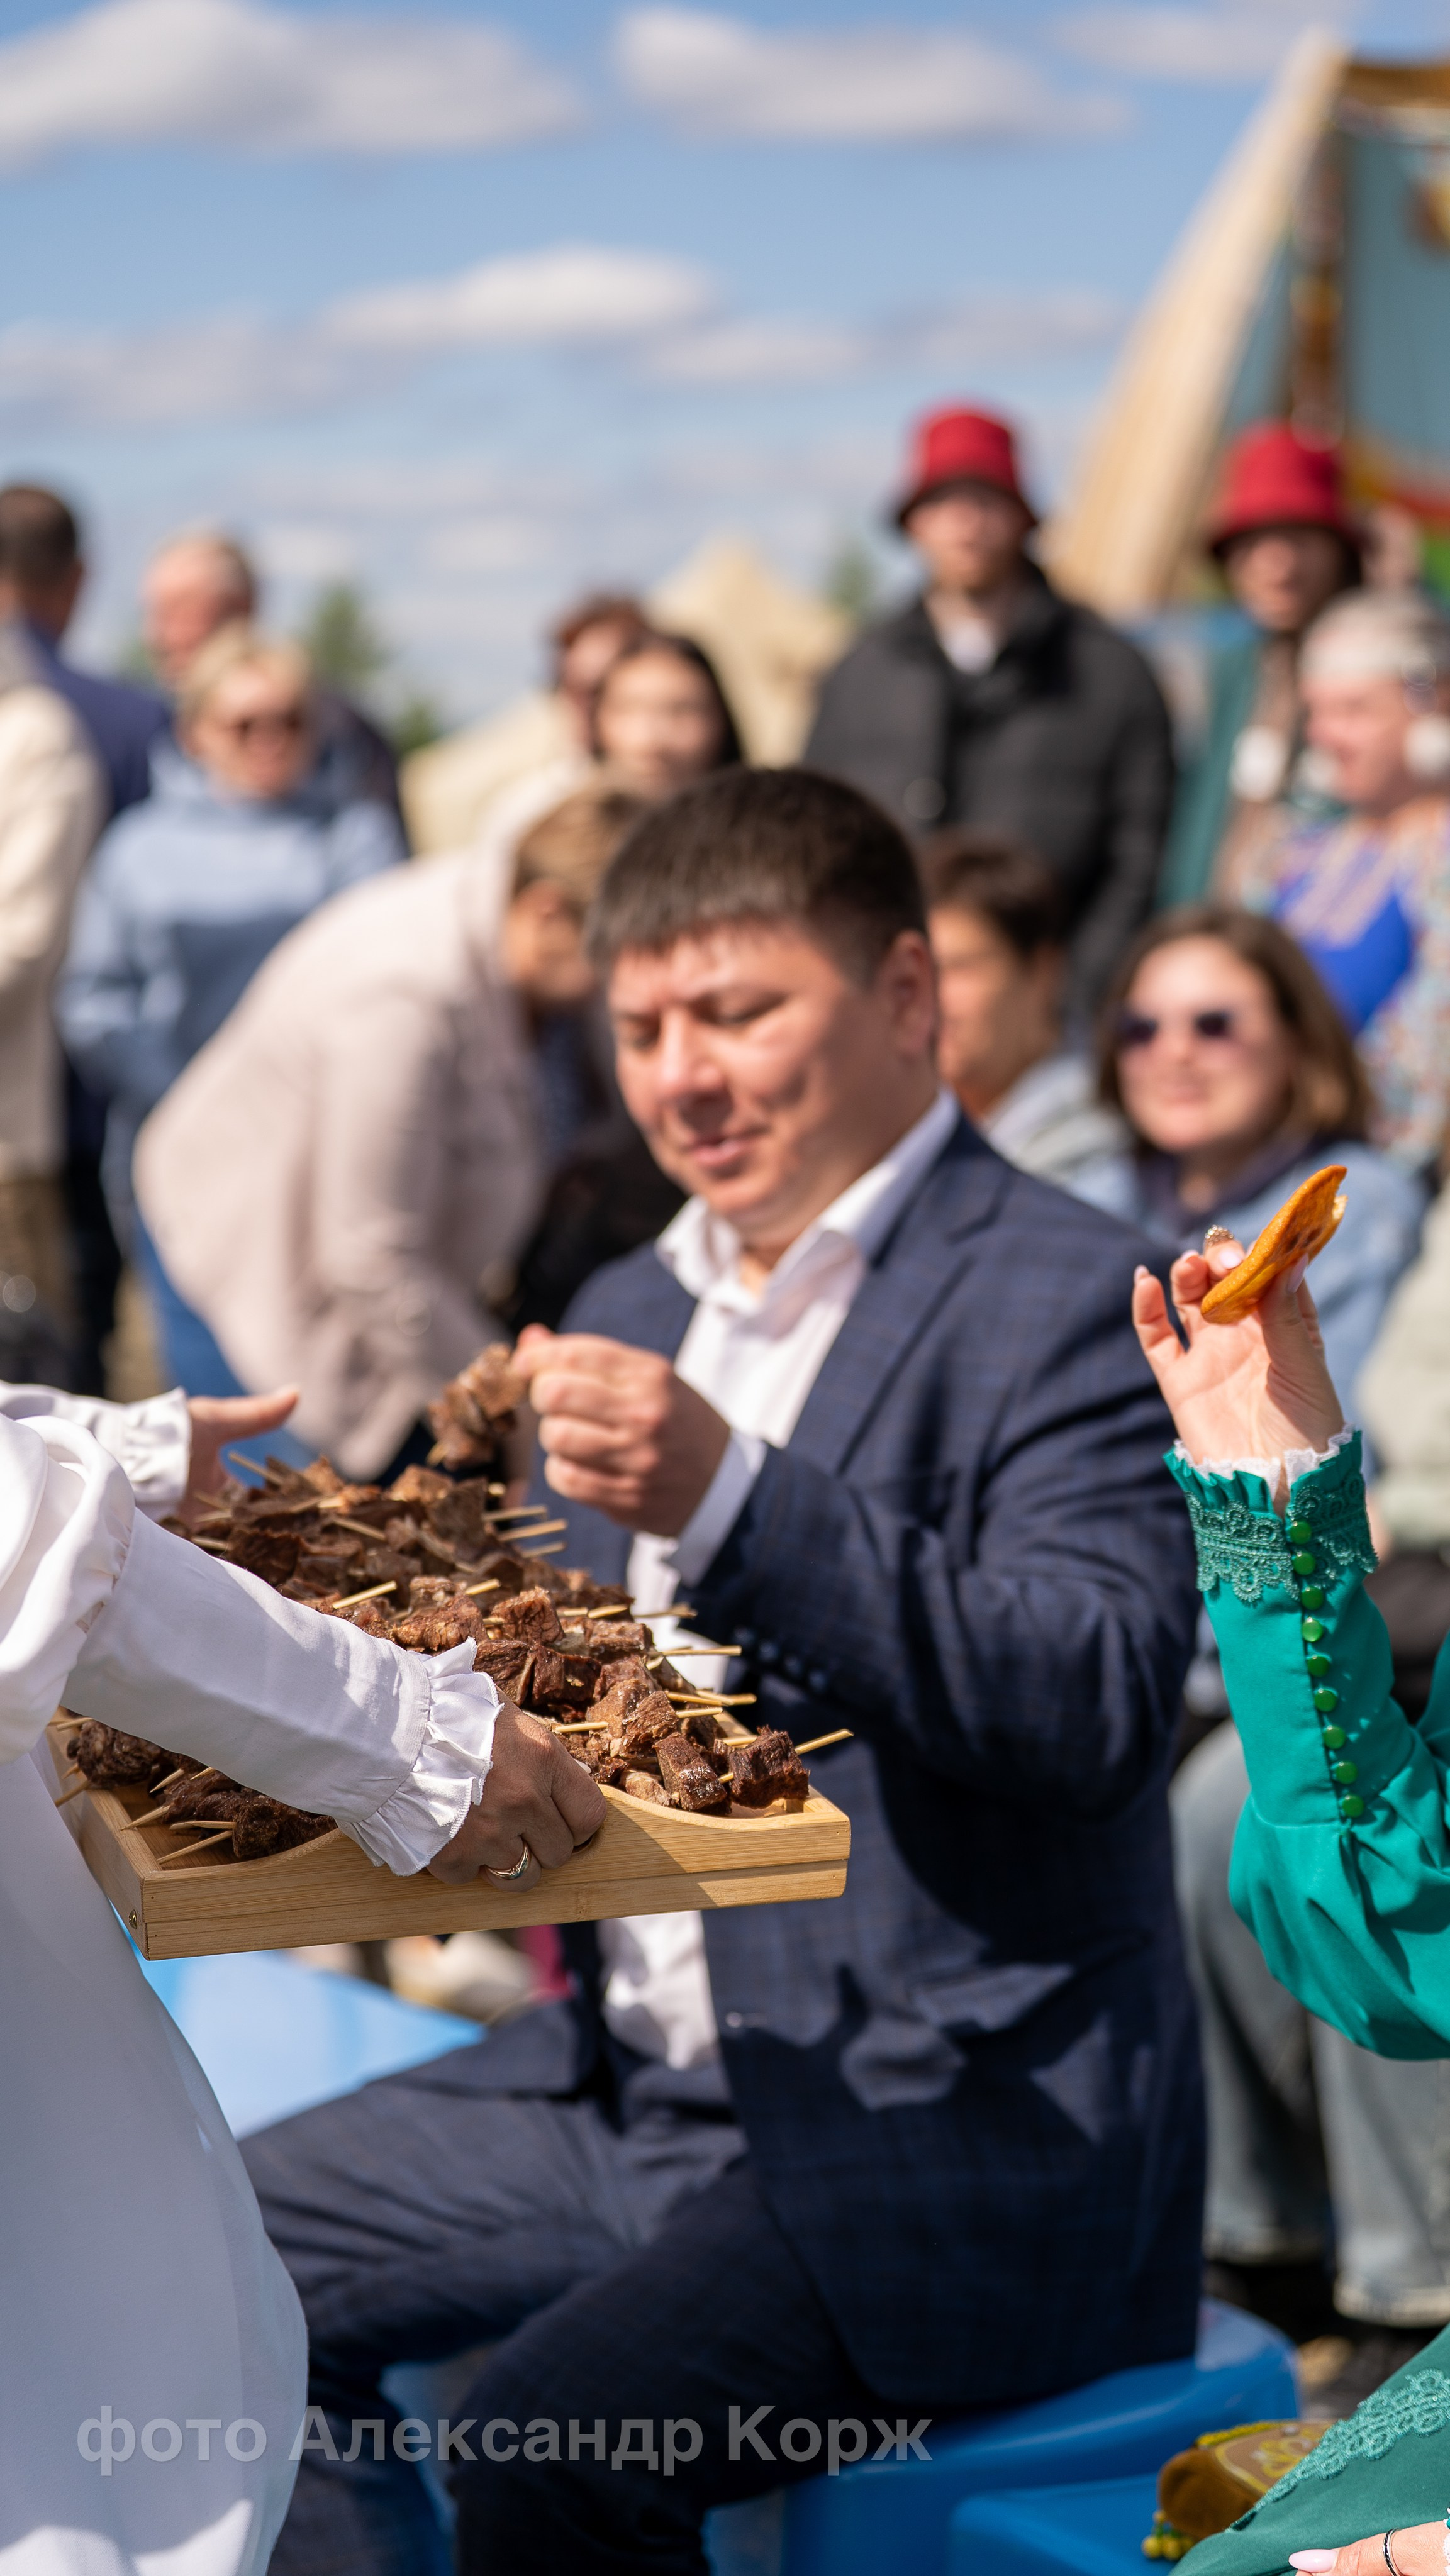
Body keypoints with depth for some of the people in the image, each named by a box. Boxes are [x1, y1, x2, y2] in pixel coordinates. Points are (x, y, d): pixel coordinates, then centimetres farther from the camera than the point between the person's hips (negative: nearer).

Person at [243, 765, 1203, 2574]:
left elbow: (1101, 1708, -27)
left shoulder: (1068, 1306, -12)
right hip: (646, 2082, 9)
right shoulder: (636, 1311, 13)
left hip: (963, 2127, -8)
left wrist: (730, 1500, -36)